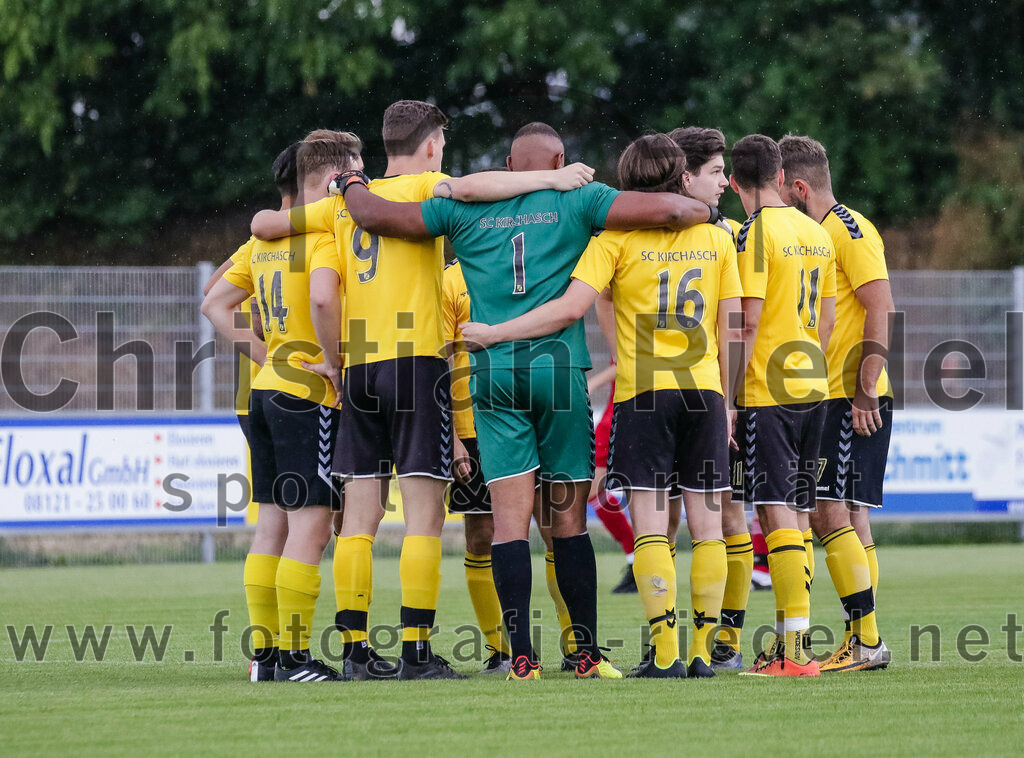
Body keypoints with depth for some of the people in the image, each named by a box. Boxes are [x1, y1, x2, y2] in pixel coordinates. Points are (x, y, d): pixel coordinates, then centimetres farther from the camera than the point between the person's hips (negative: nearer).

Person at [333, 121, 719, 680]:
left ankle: (521, 656, -8)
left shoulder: (465, 208, 8)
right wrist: (703, 212, 16)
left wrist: (353, 186, 31)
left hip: (493, 374, 1)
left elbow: (374, 215, 9)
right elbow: (666, 210, -6)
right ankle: (587, 654, 11)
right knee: (568, 519, 6)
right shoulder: (576, 201, 2)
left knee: (510, 517, -1)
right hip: (560, 367, -1)